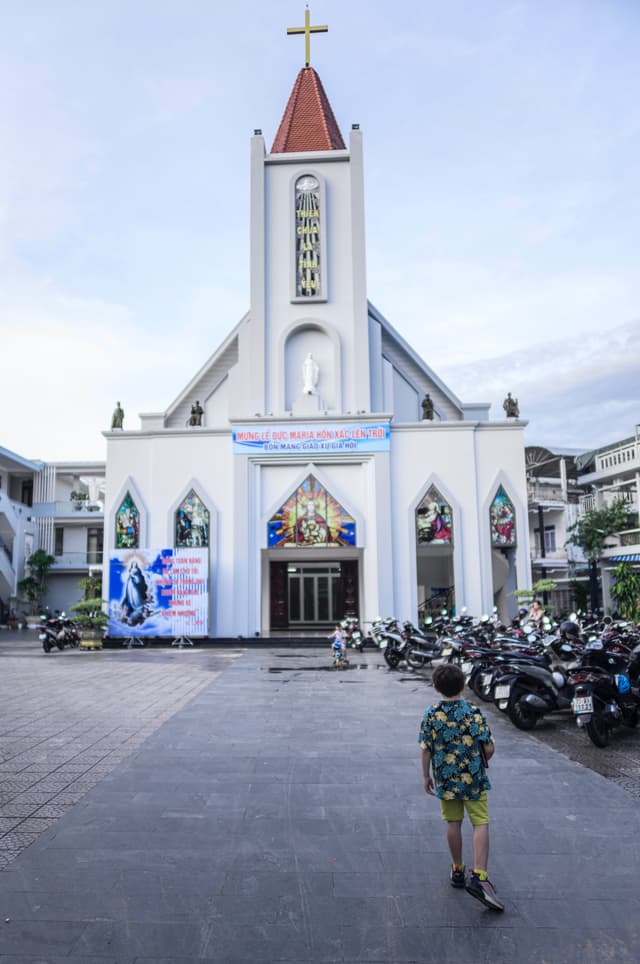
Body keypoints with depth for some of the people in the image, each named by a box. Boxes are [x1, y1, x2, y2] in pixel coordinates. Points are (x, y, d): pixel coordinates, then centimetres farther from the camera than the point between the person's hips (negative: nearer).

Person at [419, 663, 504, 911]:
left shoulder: (430, 715, -7)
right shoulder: (474, 712, -12)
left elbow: (425, 750, -4)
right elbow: (488, 747, -10)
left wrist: (426, 776, 9)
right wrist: (484, 761, 11)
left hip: (445, 779, 2)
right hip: (473, 779, -2)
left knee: (453, 824, 16)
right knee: (481, 824, 3)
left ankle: (457, 871, 28)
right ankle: (479, 876, -9)